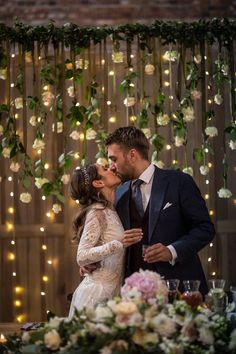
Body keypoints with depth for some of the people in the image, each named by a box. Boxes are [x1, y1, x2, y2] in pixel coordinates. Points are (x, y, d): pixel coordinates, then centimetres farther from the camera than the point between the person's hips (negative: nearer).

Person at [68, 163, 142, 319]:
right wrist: (119, 243, -26)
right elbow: (82, 257, -19)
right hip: (97, 294, -8)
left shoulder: (111, 211, 14)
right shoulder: (97, 212, -11)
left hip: (111, 292, 8)